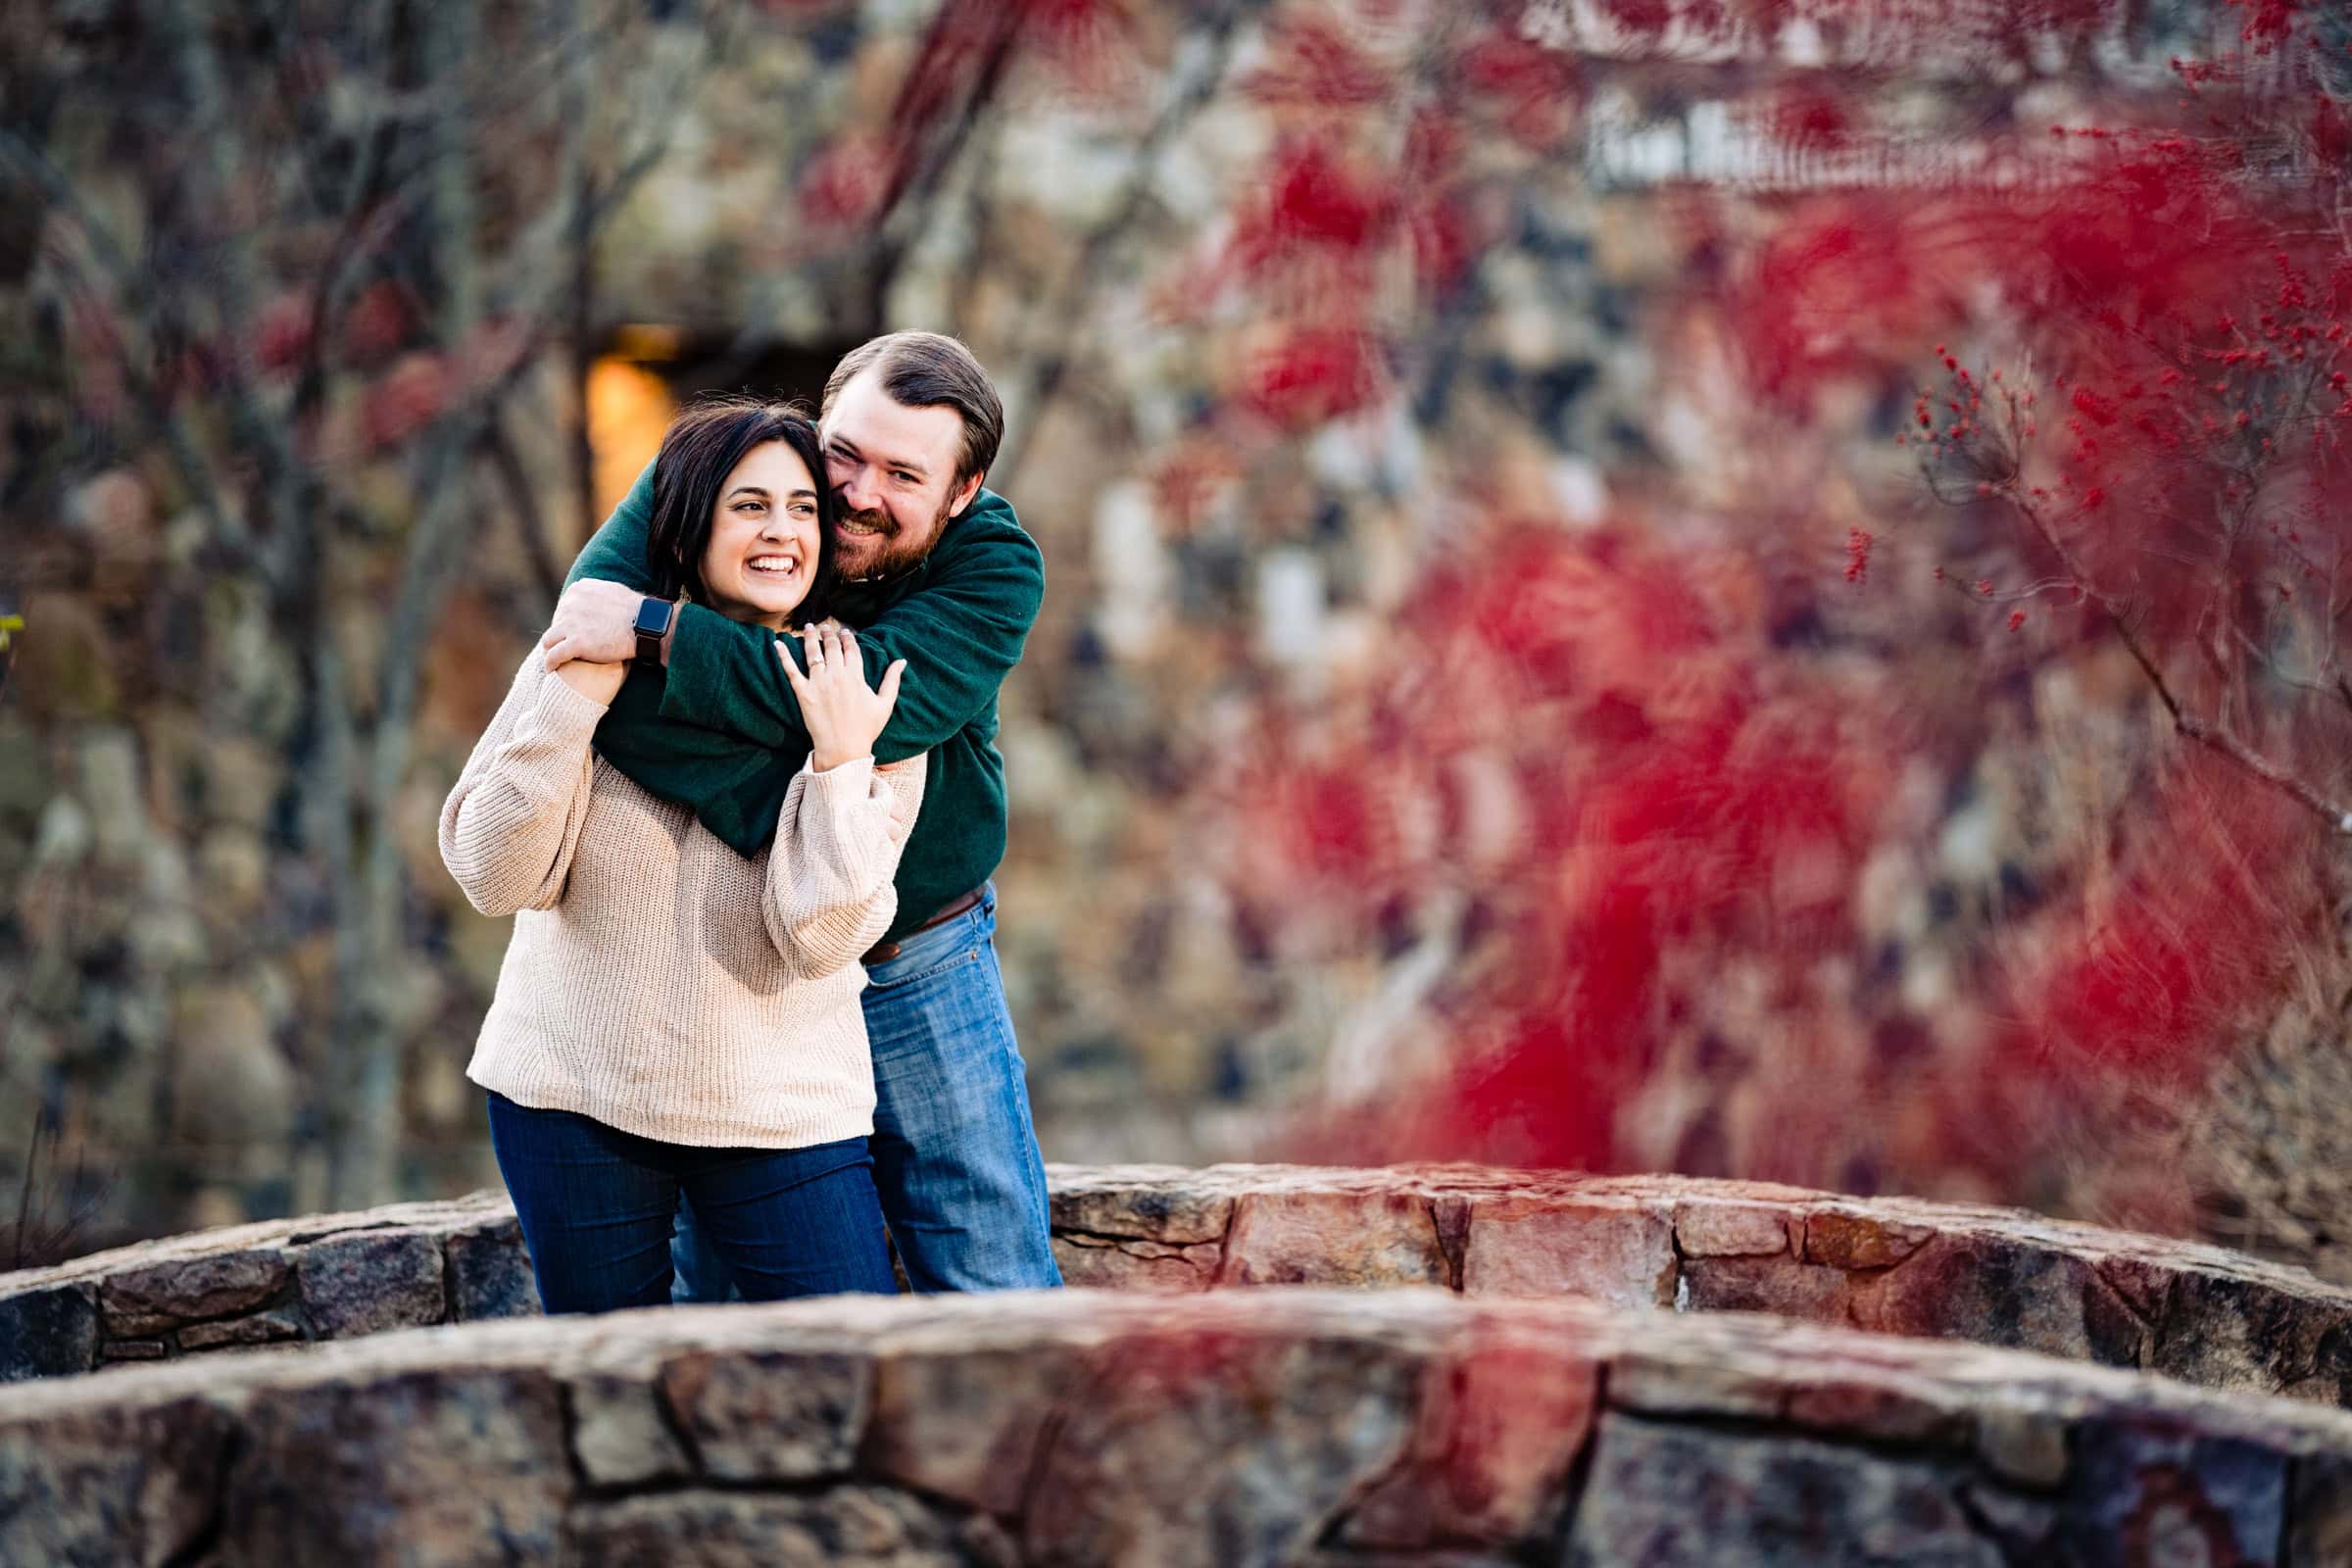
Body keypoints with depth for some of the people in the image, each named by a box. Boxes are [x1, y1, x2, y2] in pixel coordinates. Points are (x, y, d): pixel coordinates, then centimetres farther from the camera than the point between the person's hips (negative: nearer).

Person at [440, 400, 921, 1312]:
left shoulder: (861, 706, -5)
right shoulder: (598, 653, -4)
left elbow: (820, 939, -14)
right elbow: (494, 878, -11)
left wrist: (840, 760, -22)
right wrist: (572, 701, -17)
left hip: (781, 1110, 0)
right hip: (573, 1095, 0)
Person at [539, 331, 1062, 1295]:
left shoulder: (996, 567, -14)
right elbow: (589, 674, -27)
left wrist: (653, 627, -36)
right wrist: (762, 800, -37)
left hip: (920, 977, 0)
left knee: (997, 1299, 5)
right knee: (716, 1311, 10)